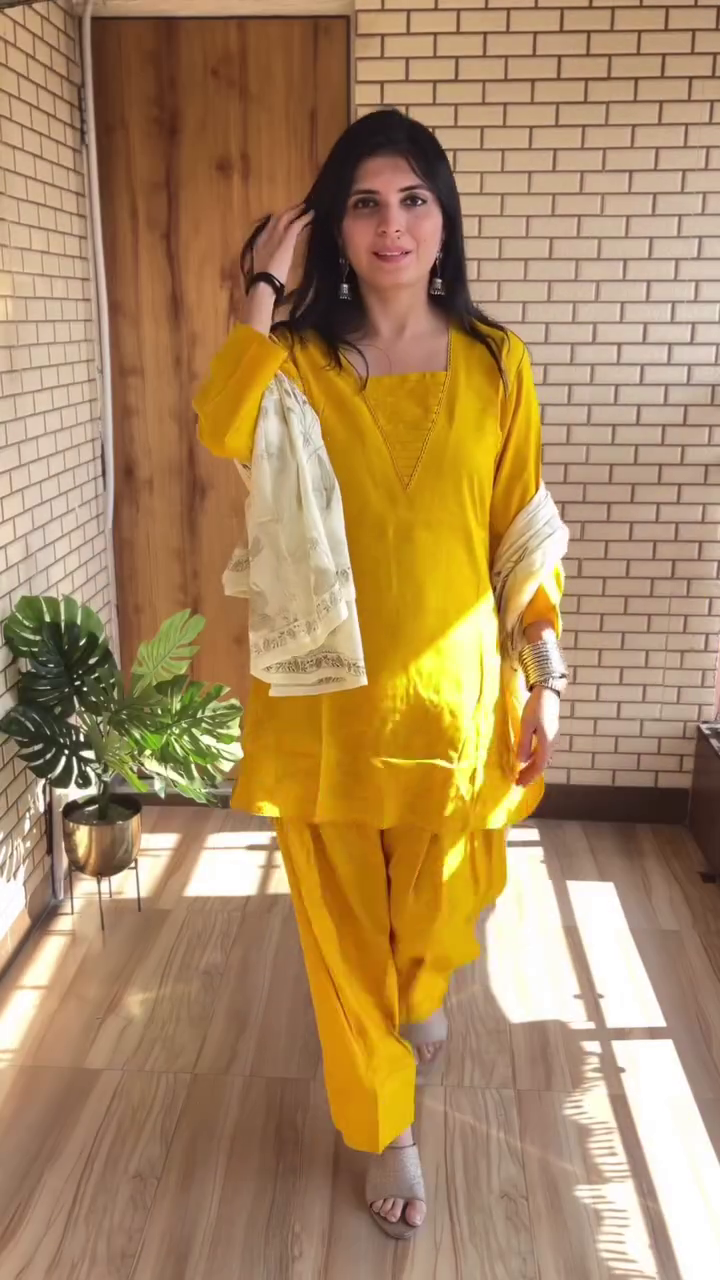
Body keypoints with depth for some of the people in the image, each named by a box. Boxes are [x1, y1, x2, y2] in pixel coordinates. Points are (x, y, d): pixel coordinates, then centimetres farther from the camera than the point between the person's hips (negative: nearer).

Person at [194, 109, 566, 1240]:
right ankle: (386, 1128, 36)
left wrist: (548, 679, 0)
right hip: (327, 691, 0)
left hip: (452, 688, 1)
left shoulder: (496, 361, 0)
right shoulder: (302, 355, -2)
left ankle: (420, 995, 57)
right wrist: (265, 285, -17)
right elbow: (224, 433, -24)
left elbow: (523, 530, 2)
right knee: (345, 924, 11)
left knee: (437, 912, 18)